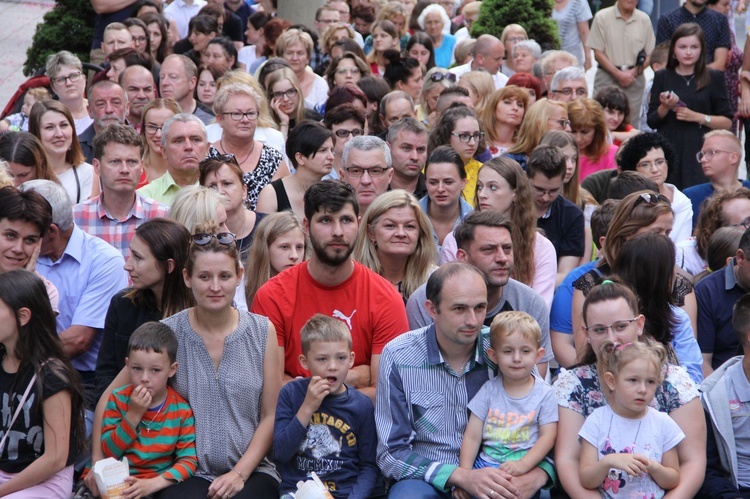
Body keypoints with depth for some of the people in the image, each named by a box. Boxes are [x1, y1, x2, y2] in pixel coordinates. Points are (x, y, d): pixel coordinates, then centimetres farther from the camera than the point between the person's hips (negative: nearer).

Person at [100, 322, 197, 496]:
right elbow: (109, 452, -1)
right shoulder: (118, 399, 4)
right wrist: (133, 415, -11)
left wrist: (153, 483, -19)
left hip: (157, 485, 0)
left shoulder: (181, 410, 0)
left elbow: (188, 461, -5)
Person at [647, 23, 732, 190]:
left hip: (700, 152, -1)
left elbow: (727, 122, 2)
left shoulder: (713, 78, 3)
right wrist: (665, 107, -9)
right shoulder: (663, 77, 7)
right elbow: (652, 122, 9)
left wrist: (696, 116, -10)